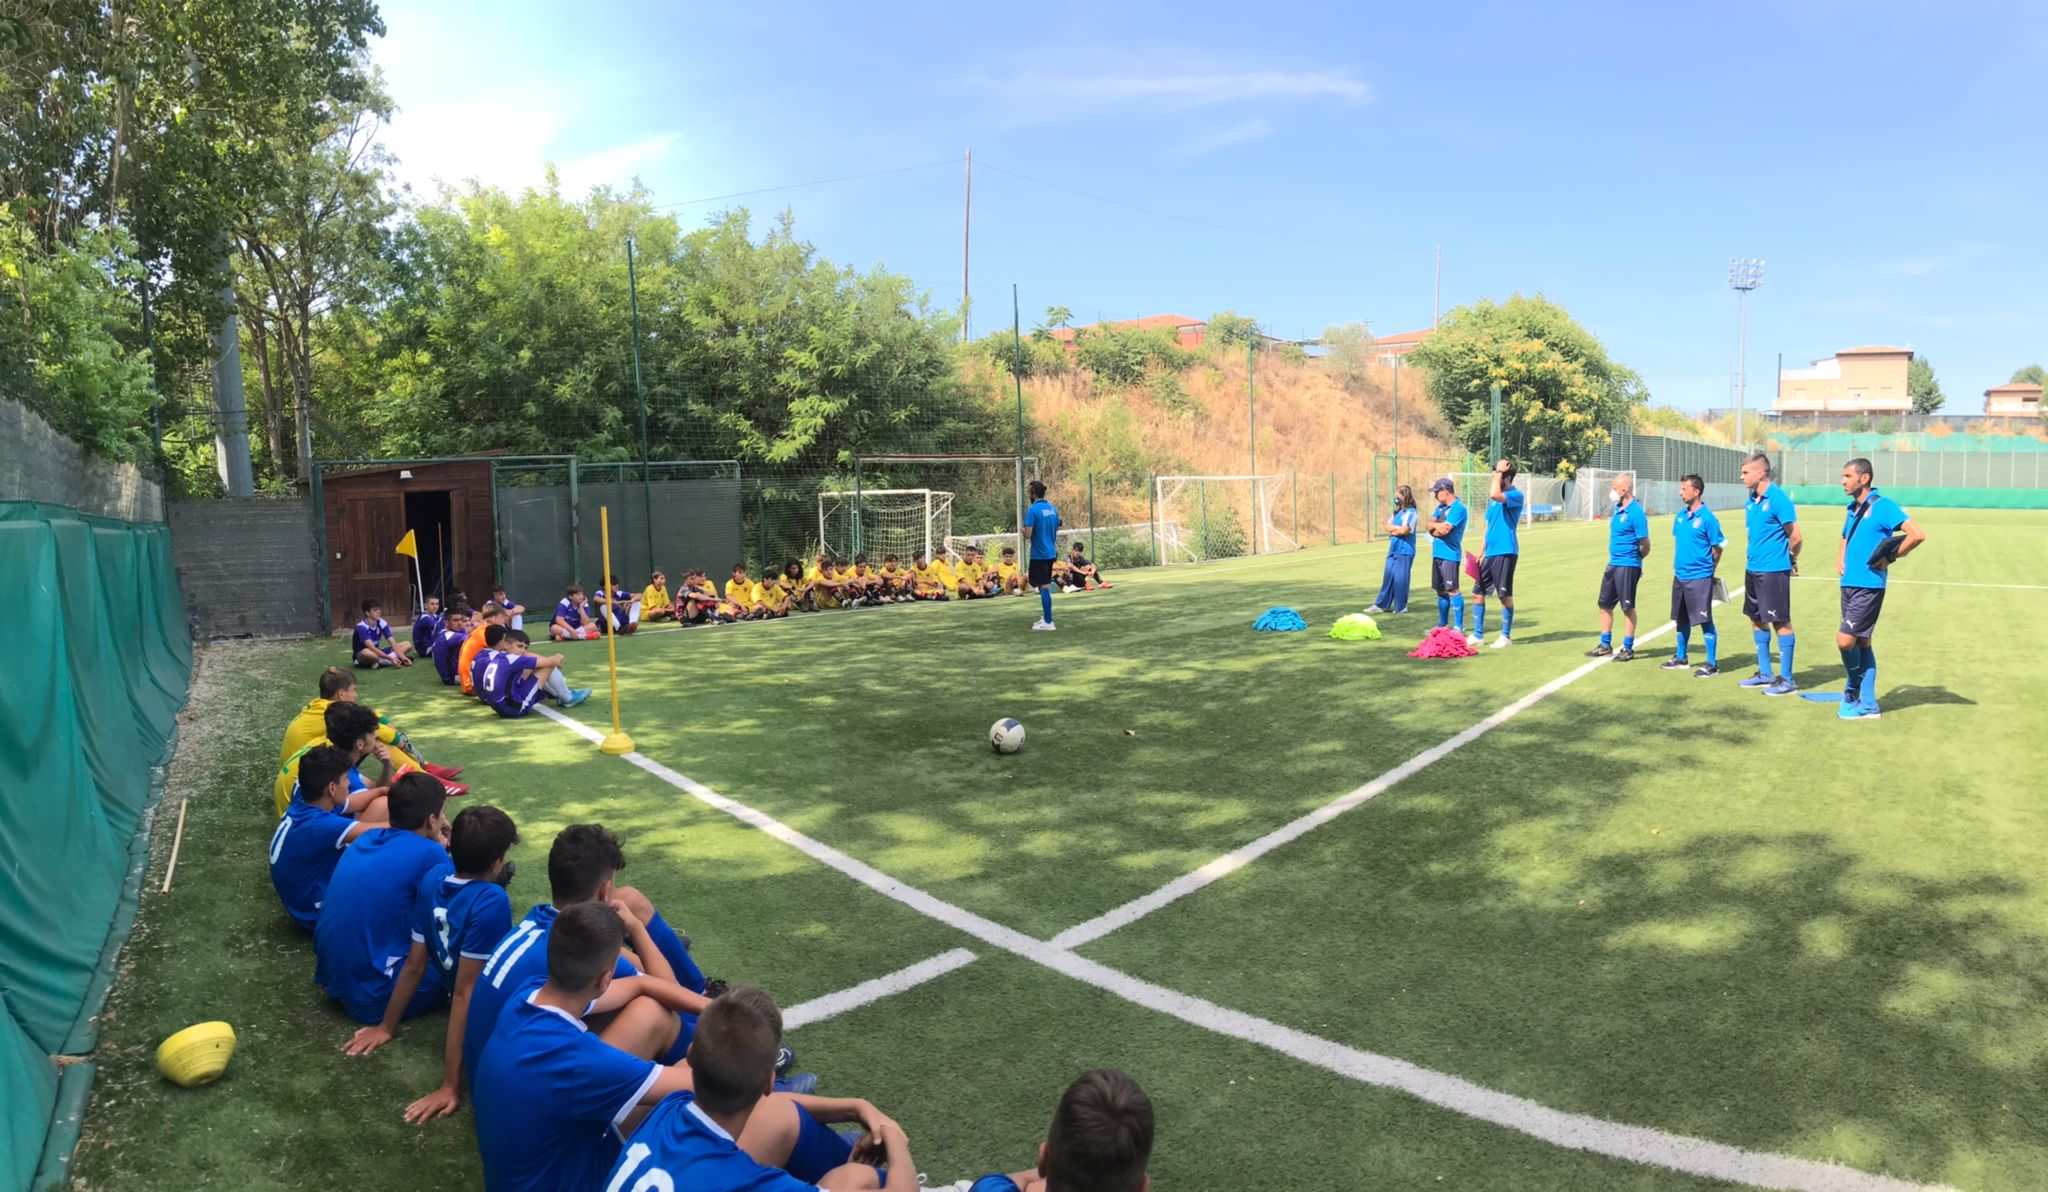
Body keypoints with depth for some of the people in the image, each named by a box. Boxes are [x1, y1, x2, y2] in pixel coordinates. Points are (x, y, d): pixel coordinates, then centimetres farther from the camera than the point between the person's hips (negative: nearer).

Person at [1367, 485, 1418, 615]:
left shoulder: (1410, 513, -8)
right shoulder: (1396, 512, 16)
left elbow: (1404, 530, -17)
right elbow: (1388, 528, 8)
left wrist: (1393, 528, -2)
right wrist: (1398, 529, -9)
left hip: (1404, 551, -7)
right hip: (1393, 550, 7)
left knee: (1400, 579, -2)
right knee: (1388, 577, 7)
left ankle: (1400, 607, 9)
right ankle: (1381, 605, 10)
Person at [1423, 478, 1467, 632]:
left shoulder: (1458, 508, -12)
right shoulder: (1441, 507, 15)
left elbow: (1444, 529, -20)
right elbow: (1430, 526, 10)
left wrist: (1435, 525, -1)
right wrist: (1439, 527, -10)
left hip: (1450, 555, -9)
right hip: (1438, 554, 9)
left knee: (1452, 590, -11)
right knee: (1441, 591, 15)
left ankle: (1458, 627, -11)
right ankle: (1443, 624, 25)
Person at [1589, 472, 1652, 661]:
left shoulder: (1636, 513, -16)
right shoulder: (1617, 508, 9)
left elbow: (1645, 546, -13)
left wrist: (1632, 559, 2)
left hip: (1627, 566, -9)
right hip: (1613, 564, 9)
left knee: (1628, 608, 1)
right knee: (1605, 605, 13)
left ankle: (1628, 649, 10)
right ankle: (1605, 646, 23)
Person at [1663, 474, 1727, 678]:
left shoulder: (1707, 518, -12)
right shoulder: (1680, 515, 9)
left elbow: (1717, 548, -7)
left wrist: (1708, 569, 2)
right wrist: (1677, 565, 15)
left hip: (1699, 577, -7)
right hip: (1680, 576, 7)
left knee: (1705, 620, -4)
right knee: (1681, 619, 16)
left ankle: (1712, 663, 2)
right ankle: (1681, 657, 29)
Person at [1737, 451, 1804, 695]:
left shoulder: (1778, 498, -15)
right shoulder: (1751, 501, 11)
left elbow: (1796, 536, -13)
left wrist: (1791, 560, 0)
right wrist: (1751, 557, 12)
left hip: (1774, 570, -9)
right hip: (1753, 569, 9)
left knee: (1781, 622, -2)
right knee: (1756, 620, 14)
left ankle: (1786, 679, 5)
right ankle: (1765, 673, 26)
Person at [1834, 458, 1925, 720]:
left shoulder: (1883, 506, -11)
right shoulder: (1853, 509, 14)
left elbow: (1918, 534, -19)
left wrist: (1890, 558, -14)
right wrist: (1840, 560, 14)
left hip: (1868, 586, -8)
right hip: (1849, 584, 8)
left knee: (1845, 640, -12)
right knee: (1861, 643, 10)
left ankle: (1853, 690, 11)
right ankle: (1868, 705, 16)